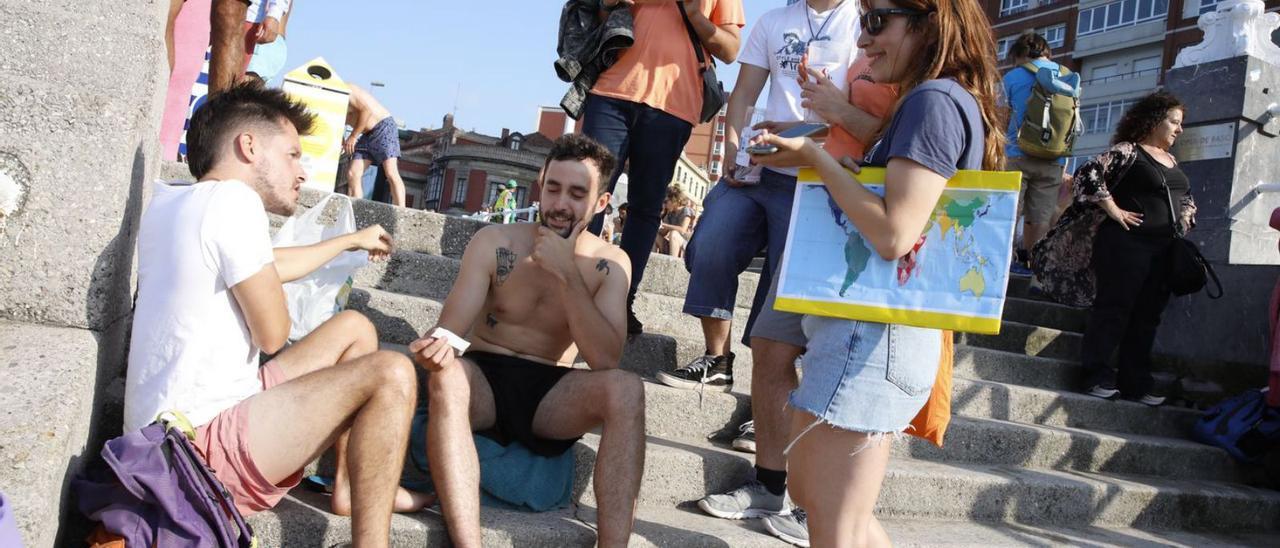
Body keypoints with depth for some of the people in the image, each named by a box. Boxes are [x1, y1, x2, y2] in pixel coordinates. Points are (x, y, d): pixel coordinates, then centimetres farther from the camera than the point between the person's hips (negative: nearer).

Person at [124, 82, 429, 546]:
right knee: (391, 376, -16)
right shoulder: (233, 199, -17)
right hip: (202, 440, -10)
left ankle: (350, 487, 16)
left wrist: (352, 241, 41)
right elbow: (271, 334, -13)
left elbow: (270, 266, 28)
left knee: (354, 328, 18)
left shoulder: (167, 201, 13)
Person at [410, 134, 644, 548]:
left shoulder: (609, 264, 1)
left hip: (551, 396, 1)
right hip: (483, 381, 0)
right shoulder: (495, 242, 0)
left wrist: (567, 274, -18)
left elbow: (606, 361, -12)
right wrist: (438, 344, -35)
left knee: (625, 388, -29)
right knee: (447, 376, -35)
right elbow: (450, 329, -9)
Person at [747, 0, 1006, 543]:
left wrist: (815, 155, -12)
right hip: (869, 329, 11)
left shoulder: (934, 100, -13)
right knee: (809, 493, 20)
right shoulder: (948, 103, 20)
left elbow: (893, 234, -21)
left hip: (872, 334, -11)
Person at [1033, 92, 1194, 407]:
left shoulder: (1171, 162, 19)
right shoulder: (1128, 151, -6)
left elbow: (1187, 198, 33)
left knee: (1147, 317, 9)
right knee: (1113, 310, -6)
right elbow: (1088, 175, -17)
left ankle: (1137, 383, 15)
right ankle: (1098, 378, 0)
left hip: (1163, 250, 8)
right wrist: (1114, 211, -16)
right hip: (1126, 243, -8)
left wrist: (1184, 219, 14)